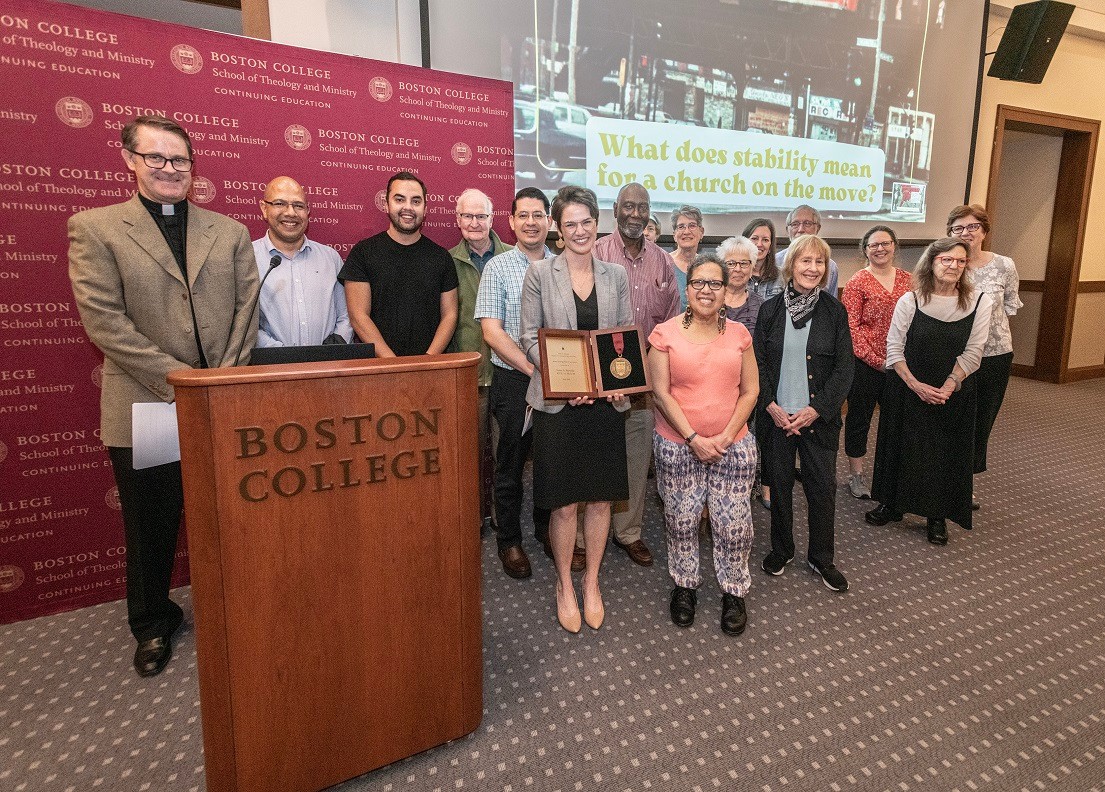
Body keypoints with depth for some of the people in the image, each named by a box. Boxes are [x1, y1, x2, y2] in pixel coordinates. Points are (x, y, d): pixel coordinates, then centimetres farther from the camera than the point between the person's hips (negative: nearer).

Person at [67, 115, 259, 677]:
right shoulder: (94, 228, 0)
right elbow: (103, 319, -9)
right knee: (150, 529, 12)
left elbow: (246, 310, 3)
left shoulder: (231, 232, 8)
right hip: (144, 408, -2)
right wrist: (178, 383, -15)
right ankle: (152, 624, 33)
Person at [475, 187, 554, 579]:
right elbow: (491, 330, -11)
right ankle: (509, 540, 27)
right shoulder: (498, 268, -3)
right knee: (510, 463, 9)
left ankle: (547, 528, 36)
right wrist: (533, 370, -17)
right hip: (513, 381, -3)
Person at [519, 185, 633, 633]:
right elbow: (530, 336, -1)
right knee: (565, 503, 3)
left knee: (601, 497, 10)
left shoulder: (616, 275, 8)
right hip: (558, 402, -2)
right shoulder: (539, 273, 0)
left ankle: (592, 582, 30)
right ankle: (564, 585, 25)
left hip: (606, 400, 3)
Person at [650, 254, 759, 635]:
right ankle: (684, 585, 33)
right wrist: (693, 438, -12)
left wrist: (725, 437, -8)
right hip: (677, 446, -1)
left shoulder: (739, 334, 4)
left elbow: (750, 391, 4)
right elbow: (661, 393, -7)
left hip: (733, 445, 2)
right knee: (681, 522, 11)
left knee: (734, 526, 5)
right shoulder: (665, 334, -3)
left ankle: (734, 591, 28)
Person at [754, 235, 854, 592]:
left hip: (819, 417, 0)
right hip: (777, 415, 1)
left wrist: (816, 409, -12)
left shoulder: (834, 310, -1)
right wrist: (771, 406, -10)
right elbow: (757, 362, 1)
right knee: (779, 485, 11)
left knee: (823, 488, 6)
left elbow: (844, 366, -3)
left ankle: (822, 558, 26)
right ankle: (781, 550, 31)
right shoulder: (771, 308, 0)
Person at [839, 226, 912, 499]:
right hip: (866, 364, -5)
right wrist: (876, 360, -15)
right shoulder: (857, 282, -6)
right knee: (859, 417, 7)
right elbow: (851, 327, -11)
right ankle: (855, 474, 20)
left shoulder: (907, 280, 8)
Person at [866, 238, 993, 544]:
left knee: (946, 451, 9)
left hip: (953, 393, 1)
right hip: (907, 390, 0)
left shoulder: (979, 302, -4)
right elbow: (894, 349, -7)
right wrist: (916, 385, -16)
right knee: (901, 446, 10)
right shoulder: (910, 301, -6)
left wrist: (948, 387, -16)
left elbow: (972, 353, -6)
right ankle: (892, 504, 28)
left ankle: (938, 516, 25)